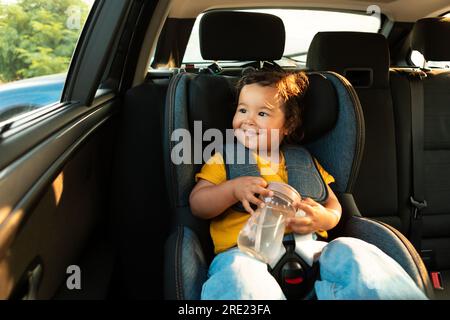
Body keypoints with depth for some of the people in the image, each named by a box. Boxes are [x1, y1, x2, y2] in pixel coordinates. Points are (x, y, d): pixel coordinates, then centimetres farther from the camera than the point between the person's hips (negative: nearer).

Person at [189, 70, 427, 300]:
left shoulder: (303, 161, 22)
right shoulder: (224, 159, 16)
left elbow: (333, 204, 19)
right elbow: (197, 205, 6)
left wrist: (324, 219, -6)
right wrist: (234, 189, -12)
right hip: (245, 250, -2)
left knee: (353, 253, -25)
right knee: (238, 271, -39)